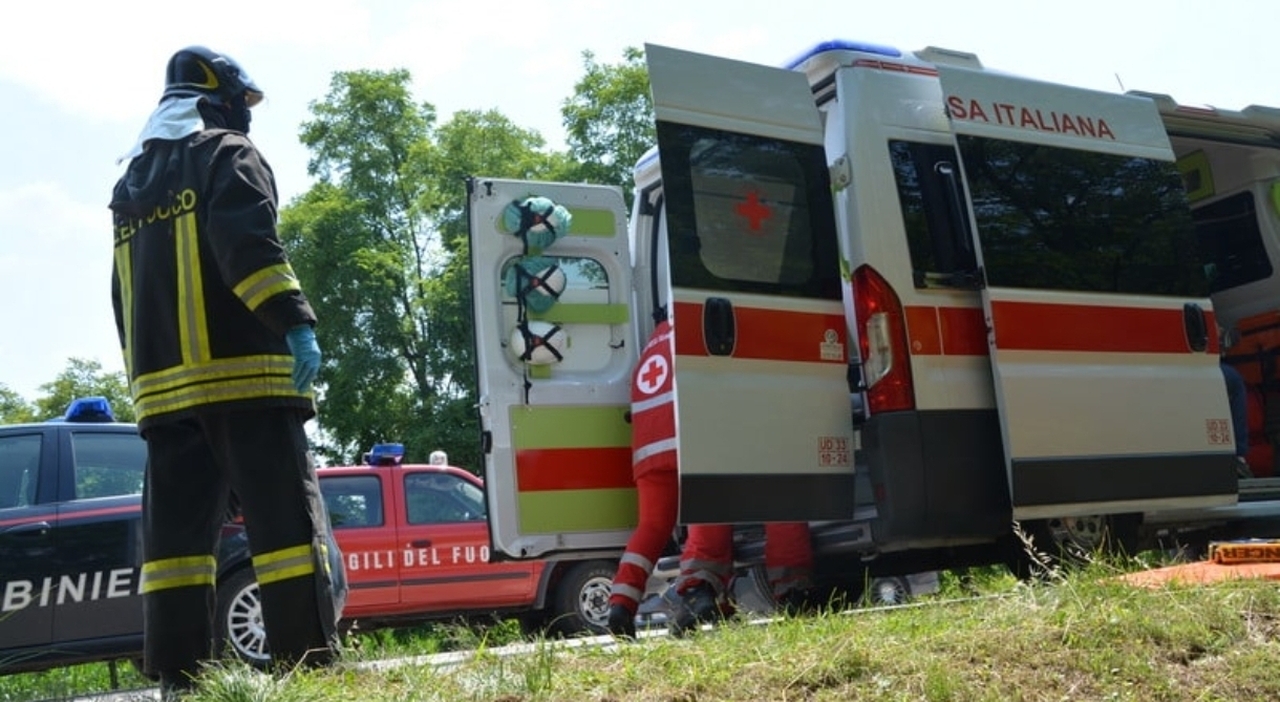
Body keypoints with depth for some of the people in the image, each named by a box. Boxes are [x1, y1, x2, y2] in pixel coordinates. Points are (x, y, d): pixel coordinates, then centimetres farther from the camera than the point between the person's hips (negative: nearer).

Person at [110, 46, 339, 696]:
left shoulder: (130, 184, 27)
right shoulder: (227, 154, 4)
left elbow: (123, 297, 25)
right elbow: (247, 241, -16)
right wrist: (295, 320, -23)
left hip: (162, 385, 7)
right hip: (241, 374, -7)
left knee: (174, 533, 4)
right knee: (286, 521, -9)